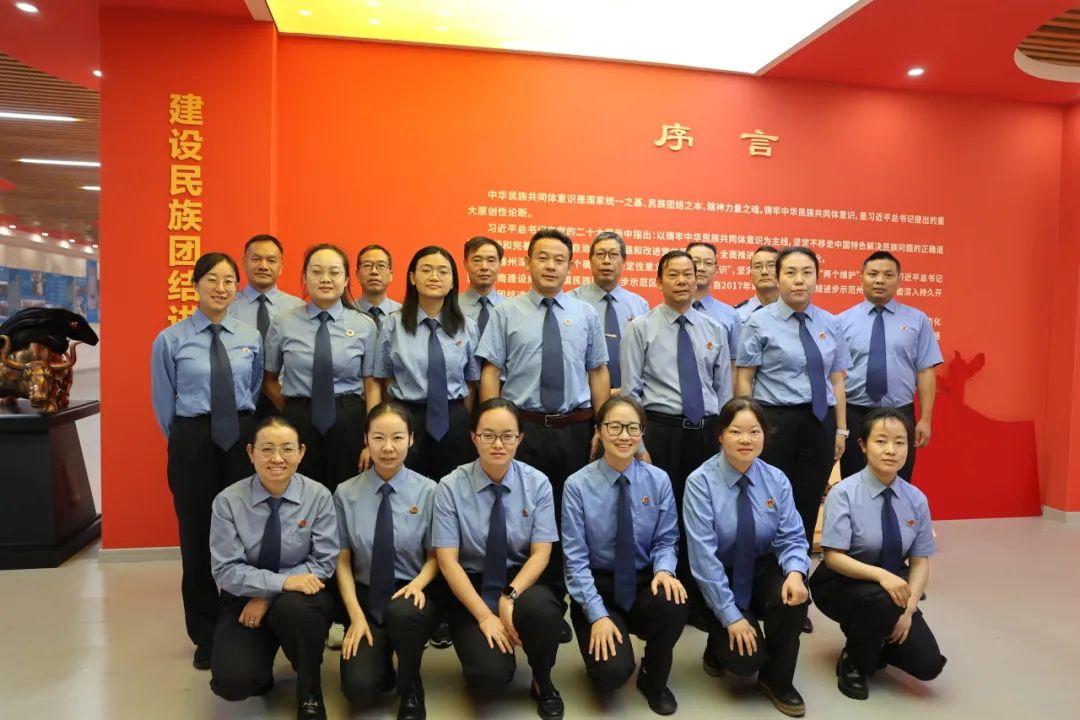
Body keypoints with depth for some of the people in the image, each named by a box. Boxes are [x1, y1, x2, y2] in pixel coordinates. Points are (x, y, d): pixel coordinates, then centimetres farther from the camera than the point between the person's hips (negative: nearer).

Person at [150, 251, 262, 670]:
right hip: (193, 443, -2)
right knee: (197, 535, 5)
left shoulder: (251, 338, 5)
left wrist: (244, 429, 11)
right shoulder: (170, 340, -2)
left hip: (241, 440, 2)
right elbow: (164, 403, 5)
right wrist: (187, 441, 10)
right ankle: (205, 635, 22)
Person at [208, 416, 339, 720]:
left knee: (296, 607, -36)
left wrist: (268, 597, -17)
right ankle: (261, 671, 18)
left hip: (300, 596, 0)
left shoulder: (318, 496, -10)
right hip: (245, 600, 1)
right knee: (232, 682, -23)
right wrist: (282, 582, -28)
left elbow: (324, 562, -10)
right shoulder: (228, 501, -10)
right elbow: (226, 570, -14)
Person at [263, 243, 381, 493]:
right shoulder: (283, 323, 1)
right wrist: (293, 412, 8)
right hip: (298, 424, 0)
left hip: (349, 423, 0)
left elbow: (372, 384, -1)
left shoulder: (365, 325, 0)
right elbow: (269, 379, 12)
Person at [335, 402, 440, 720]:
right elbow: (343, 561, 1)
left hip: (411, 594, -1)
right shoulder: (346, 494, -3)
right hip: (365, 596, 1)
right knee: (359, 689, -20)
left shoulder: (428, 491, -6)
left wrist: (418, 583, -19)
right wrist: (356, 615, -10)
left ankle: (411, 692, -4)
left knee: (403, 612, -37)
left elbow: (434, 556, 2)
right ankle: (383, 667, 19)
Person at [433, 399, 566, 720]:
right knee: (490, 676, -25)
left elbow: (540, 554, -8)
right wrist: (484, 615, -19)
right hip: (470, 586, -1)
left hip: (522, 581, 1)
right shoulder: (451, 487, -10)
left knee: (542, 609, -35)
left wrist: (510, 597, -24)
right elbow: (447, 560, -11)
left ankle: (542, 683, -1)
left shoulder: (537, 484, -5)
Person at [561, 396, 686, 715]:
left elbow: (666, 540, 2)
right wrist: (597, 614, -20)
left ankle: (653, 681, 0)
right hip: (596, 587, -2)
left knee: (673, 603, -31)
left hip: (644, 583, 3)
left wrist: (664, 570, -21)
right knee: (614, 672, -23)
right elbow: (575, 557, -12)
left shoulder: (658, 480, -4)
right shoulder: (577, 485, -12)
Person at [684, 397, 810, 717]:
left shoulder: (776, 480, -6)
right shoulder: (701, 482, -19)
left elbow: (791, 538, -5)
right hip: (717, 581, -3)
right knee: (746, 659, -19)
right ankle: (718, 644, 20)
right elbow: (703, 555, -21)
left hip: (762, 571, 3)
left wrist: (795, 572, -28)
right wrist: (731, 615, -23)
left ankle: (776, 681, -2)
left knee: (794, 596, -29)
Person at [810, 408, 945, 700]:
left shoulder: (916, 499, -5)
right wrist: (880, 575, -36)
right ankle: (853, 663, -6)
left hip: (894, 583, 4)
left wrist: (908, 610, -15)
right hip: (841, 584, -4)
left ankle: (875, 637, 21)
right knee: (883, 601, -36)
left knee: (928, 663, -12)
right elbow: (834, 557, -22)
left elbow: (920, 561, -2)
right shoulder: (844, 493, -19)